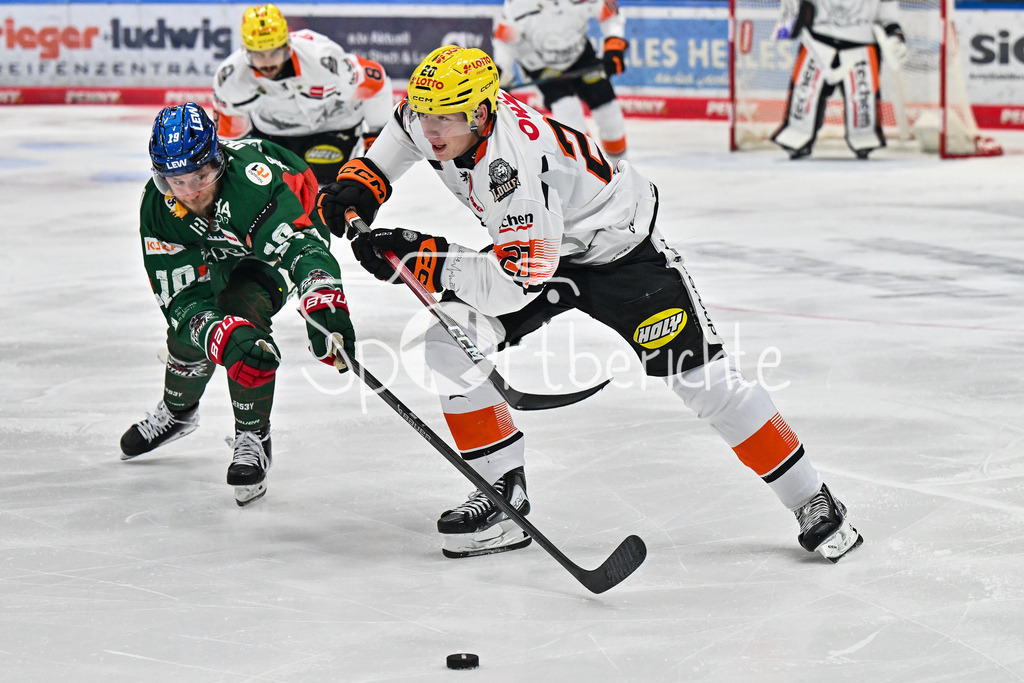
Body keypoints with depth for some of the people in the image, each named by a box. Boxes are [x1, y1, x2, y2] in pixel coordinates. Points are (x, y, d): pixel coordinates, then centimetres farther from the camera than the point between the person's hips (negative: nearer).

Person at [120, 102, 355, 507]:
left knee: (242, 308, -27)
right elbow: (182, 300, -31)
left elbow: (301, 245, -54)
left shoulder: (250, 178, -44)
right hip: (220, 246, 5)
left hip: (293, 226, -5)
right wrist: (227, 338, -51)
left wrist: (324, 307, -73)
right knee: (191, 324, -1)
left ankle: (253, 436, -13)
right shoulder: (158, 211, -29)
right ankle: (178, 411, 34)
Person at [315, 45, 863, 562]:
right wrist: (363, 180, -1)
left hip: (619, 250, -8)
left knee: (700, 377, -11)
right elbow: (407, 128, 12)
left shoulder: (514, 166, -40)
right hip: (534, 240, 8)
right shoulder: (439, 113, -15)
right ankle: (504, 493, 2)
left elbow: (515, 284, -43)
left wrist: (421, 257, -42)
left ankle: (811, 501, 3)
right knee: (449, 341, -9)